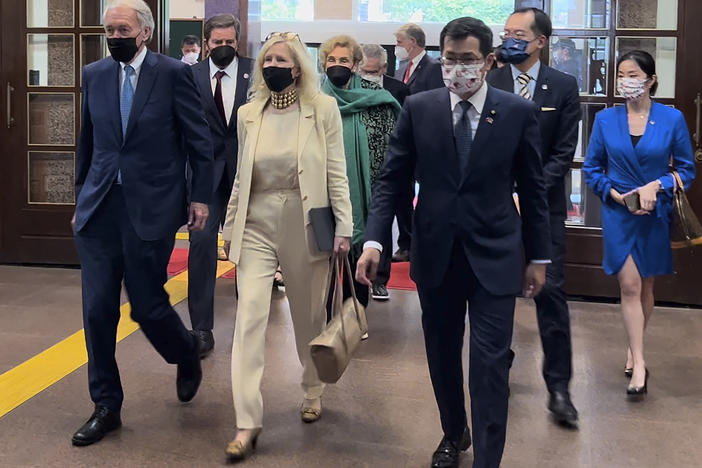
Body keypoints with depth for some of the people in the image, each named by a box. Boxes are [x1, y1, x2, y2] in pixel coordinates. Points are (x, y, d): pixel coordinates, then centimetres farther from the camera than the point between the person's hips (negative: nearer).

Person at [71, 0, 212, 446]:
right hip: (99, 209, 4)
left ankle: (187, 354, 35)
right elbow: (87, 142, 16)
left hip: (151, 209, -4)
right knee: (98, 310, 2)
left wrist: (201, 197, -3)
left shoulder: (173, 73, -5)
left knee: (147, 305, 1)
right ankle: (106, 407, 17)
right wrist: (81, 197, 18)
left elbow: (199, 139, -1)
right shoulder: (94, 74, 8)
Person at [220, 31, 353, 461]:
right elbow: (240, 178, 12)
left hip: (305, 225, -2)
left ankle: (313, 391, 37)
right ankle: (248, 422, -5)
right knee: (249, 318, -8)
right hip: (257, 226, 2)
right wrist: (230, 228, 12)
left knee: (309, 316, 12)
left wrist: (343, 227, -7)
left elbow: (337, 173, -3)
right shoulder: (248, 114, 6)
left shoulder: (323, 109, -3)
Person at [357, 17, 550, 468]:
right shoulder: (418, 108, -2)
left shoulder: (519, 112, -4)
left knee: (490, 364, -4)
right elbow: (392, 178, -1)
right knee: (441, 355, 17)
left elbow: (533, 189, 1)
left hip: (494, 257, -2)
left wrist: (539, 257, 4)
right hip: (436, 254, 2)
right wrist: (373, 240, -12)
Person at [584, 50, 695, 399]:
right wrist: (615, 194, -13)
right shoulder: (605, 119, -3)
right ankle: (639, 362, -2)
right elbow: (592, 170, 3)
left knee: (646, 286, 12)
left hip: (657, 214, 0)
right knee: (629, 286, -6)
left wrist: (657, 186, -18)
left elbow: (687, 170, -1)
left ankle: (634, 348, 31)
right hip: (618, 214, 0)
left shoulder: (672, 119, -6)